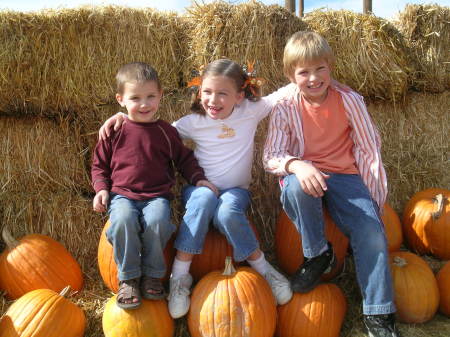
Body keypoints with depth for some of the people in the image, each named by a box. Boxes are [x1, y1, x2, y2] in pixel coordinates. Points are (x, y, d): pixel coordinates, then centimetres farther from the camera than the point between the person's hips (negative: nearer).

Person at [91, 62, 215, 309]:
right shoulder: (114, 132, 7)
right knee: (123, 220, -34)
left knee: (157, 221, -34)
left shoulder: (166, 131, 10)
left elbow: (184, 159, 18)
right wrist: (101, 189, -1)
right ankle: (128, 278, -15)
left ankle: (152, 275, -10)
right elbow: (99, 164, 15)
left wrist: (198, 178, 2)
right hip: (122, 194, 0)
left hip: (157, 195, 0)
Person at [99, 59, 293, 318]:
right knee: (205, 197, -37)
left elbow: (283, 95, 4)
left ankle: (262, 267, -15)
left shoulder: (250, 112, -1)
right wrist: (122, 116, -5)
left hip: (236, 190, 0)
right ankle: (180, 274, -27)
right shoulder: (194, 122, -2)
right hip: (199, 188, 0)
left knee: (226, 211, -36)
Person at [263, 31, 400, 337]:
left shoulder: (349, 100, -4)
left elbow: (369, 151, 0)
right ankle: (318, 254, -11)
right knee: (296, 186, -37)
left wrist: (375, 200, -3)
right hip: (305, 176, 0)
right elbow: (271, 156, -9)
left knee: (372, 231, -22)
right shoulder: (285, 109, -5)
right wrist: (296, 165, -33)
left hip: (344, 176, 1)